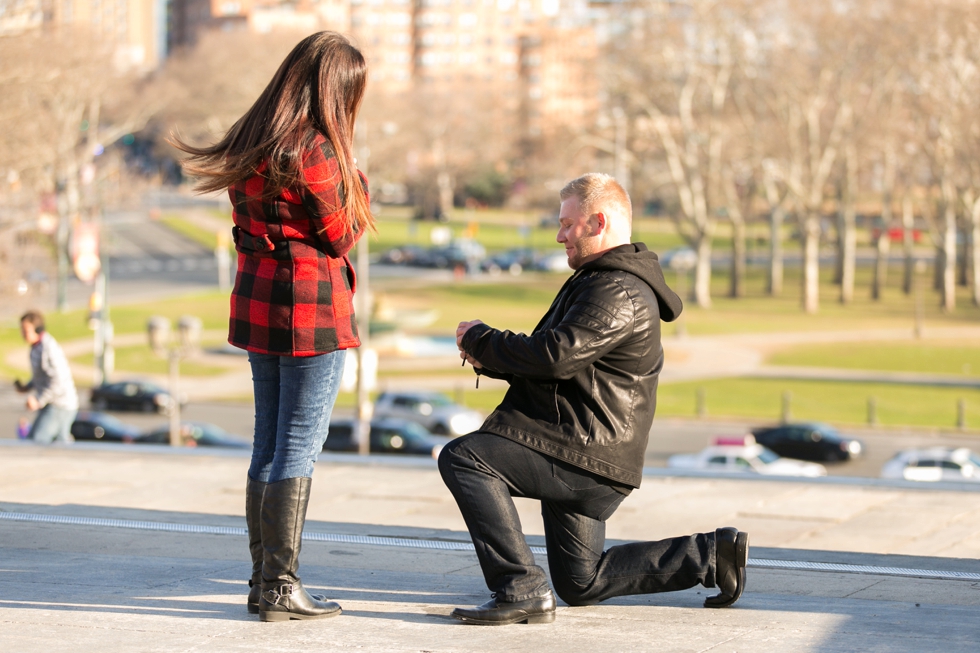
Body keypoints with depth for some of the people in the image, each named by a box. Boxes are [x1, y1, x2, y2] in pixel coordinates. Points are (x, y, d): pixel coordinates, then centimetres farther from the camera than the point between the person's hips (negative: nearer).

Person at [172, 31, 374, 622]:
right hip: (312, 309, -8)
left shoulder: (253, 141, 10)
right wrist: (357, 186, 7)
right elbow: (342, 236, -8)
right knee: (300, 448, -3)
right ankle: (281, 587, -2)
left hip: (258, 301, 8)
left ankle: (263, 579, 19)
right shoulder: (316, 151, -16)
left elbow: (250, 221, 12)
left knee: (270, 443, 14)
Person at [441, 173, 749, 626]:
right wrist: (491, 359, 4)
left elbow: (556, 356, -27)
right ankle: (712, 554, 19)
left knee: (463, 458, -22)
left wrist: (480, 339, -12)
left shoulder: (619, 292, -17)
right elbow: (560, 361, 22)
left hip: (587, 455, -11)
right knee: (580, 584, 18)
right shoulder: (601, 281, 21)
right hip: (582, 457, 11)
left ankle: (521, 589, -27)